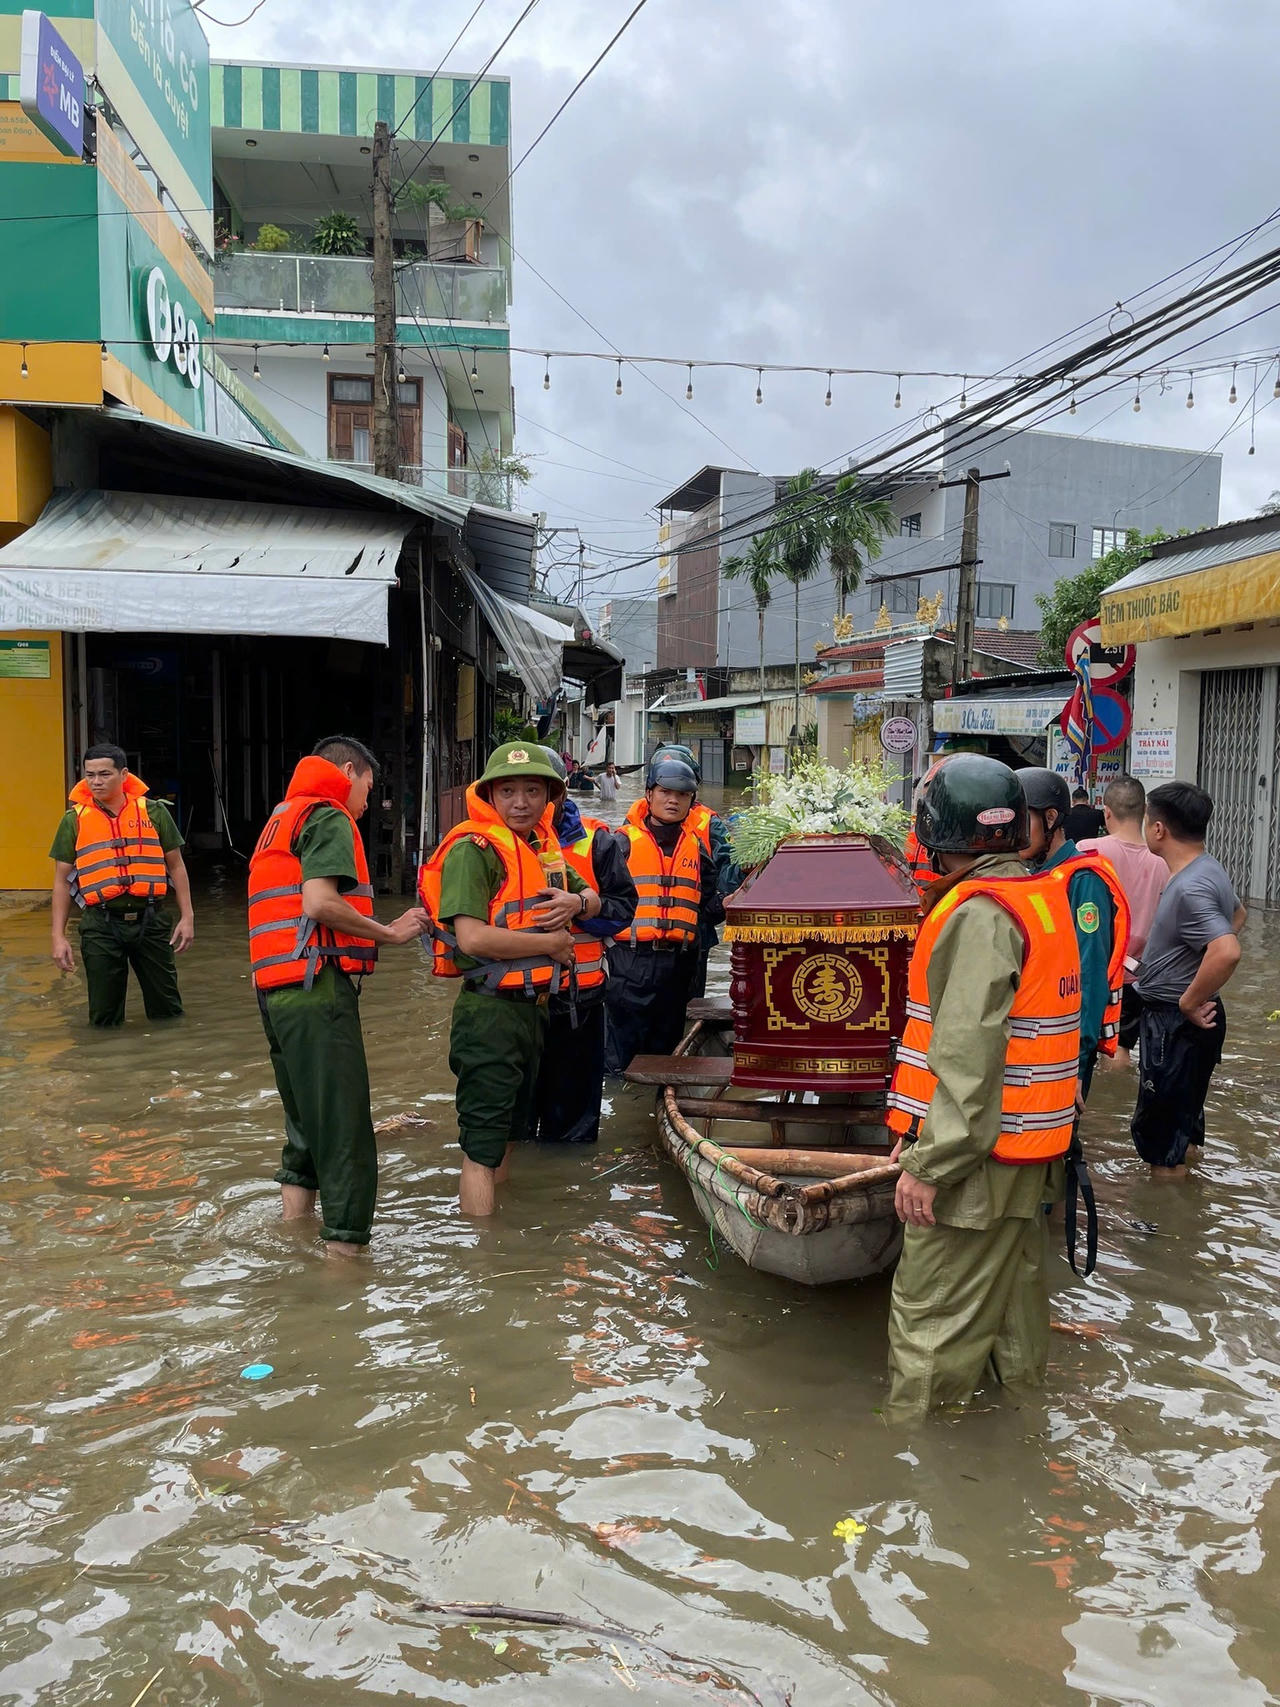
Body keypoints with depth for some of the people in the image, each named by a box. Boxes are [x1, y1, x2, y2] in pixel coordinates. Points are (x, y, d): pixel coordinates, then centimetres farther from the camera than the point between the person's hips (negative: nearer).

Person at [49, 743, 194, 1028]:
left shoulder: (153, 812, 3)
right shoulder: (75, 820, 3)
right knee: (104, 1016, 7)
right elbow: (62, 880, 6)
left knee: (167, 1010, 9)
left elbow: (176, 866, 8)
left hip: (151, 921, 0)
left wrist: (187, 916, 1)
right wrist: (59, 936, 1)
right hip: (101, 926, 0)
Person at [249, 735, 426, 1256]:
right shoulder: (329, 817, -5)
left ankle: (295, 1217, 28)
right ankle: (344, 1246, -6)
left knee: (306, 1116, 20)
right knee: (344, 1125, -7)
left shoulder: (282, 818, 24)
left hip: (276, 988, 10)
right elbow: (319, 902, -19)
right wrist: (389, 933, -9)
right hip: (317, 984, -10)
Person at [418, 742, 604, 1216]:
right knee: (482, 1147, -6)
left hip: (532, 1008, 9)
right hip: (490, 1011, -9)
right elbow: (473, 937, -25)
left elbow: (593, 899, 25)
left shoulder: (542, 845, 13)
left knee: (506, 1136, 20)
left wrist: (576, 903, 0)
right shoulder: (473, 848, -14)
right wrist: (553, 943, -15)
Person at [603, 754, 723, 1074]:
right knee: (622, 1050, -2)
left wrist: (726, 905, -6)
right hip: (631, 960, -4)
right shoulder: (624, 841, 0)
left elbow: (708, 909, 13)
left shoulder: (696, 847, 14)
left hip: (678, 963, 5)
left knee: (664, 1048, 15)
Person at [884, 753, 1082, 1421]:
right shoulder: (1043, 895, 10)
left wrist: (929, 1163, -20)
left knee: (934, 1314, 1)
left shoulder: (980, 912, -19)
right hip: (1028, 1144, 10)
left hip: (978, 1148, -10)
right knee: (1010, 1282, 24)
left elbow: (967, 1053, -24)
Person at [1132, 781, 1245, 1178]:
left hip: (1175, 1021, -10)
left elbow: (1227, 952, -39)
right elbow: (1237, 915, 25)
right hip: (1194, 1018, 10)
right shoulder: (1209, 869, 5)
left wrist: (1189, 1002, -25)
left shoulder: (1189, 888, -27)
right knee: (1185, 1116, 26)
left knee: (1159, 1128, 3)